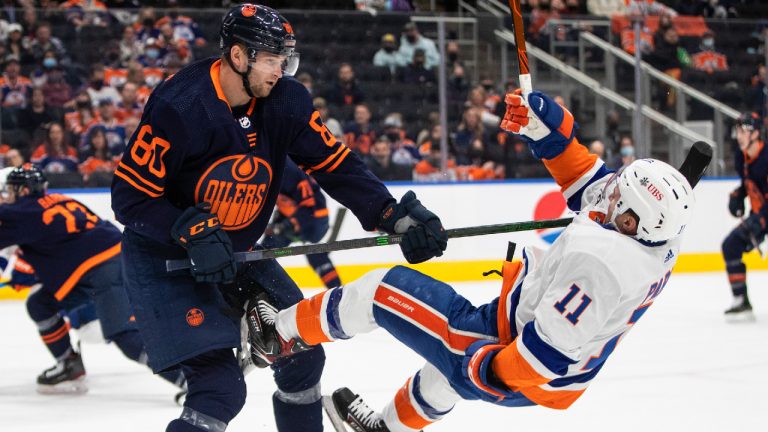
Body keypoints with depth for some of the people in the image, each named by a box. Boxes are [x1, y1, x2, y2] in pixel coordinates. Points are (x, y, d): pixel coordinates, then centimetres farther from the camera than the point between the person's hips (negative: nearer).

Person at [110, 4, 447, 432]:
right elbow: (131, 195, -20)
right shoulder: (179, 105, -24)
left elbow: (337, 166, -2)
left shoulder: (287, 101, -7)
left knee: (303, 354, 11)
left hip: (238, 251, 7)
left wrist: (397, 216, -14)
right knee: (220, 387, -19)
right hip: (165, 258, -7)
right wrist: (192, 233, -31)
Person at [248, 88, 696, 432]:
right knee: (449, 364, 39)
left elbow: (549, 350, -36)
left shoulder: (599, 261, -37)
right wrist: (549, 127, -5)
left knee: (385, 289, 4)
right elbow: (589, 181, 4)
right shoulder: (655, 237, -11)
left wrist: (488, 373, -25)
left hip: (512, 362, -9)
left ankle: (282, 334, 23)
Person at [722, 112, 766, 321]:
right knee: (731, 246, 5)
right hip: (757, 215, 9)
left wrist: (759, 220, -35)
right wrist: (737, 196, 5)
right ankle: (741, 303, 12)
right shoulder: (741, 156, 2)